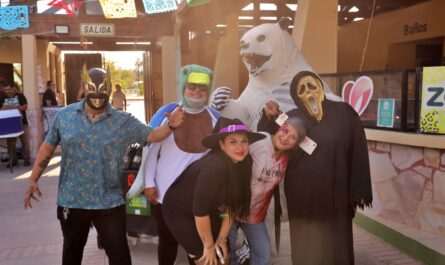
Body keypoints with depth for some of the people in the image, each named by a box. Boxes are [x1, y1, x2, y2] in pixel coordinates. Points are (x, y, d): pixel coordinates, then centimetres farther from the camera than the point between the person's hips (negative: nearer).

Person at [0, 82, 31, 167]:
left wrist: (12, 107, -20)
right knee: (10, 143, 5)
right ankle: (13, 160, 13)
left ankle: (27, 160, 7)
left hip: (22, 123, -4)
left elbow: (25, 107, -13)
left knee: (25, 142, -1)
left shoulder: (20, 96, -1)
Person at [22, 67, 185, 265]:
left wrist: (170, 125, -26)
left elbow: (152, 135, -5)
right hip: (71, 201, 2)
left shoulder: (123, 121, -4)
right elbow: (47, 147, 5)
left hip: (109, 203, -1)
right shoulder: (64, 115, -1)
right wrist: (33, 180, 3)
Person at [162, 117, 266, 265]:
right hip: (179, 210, -7)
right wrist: (209, 245, -16)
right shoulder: (214, 167, -34)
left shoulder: (242, 165, -12)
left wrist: (222, 238, -4)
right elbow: (199, 210, -29)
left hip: (208, 211, 7)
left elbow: (231, 204, -3)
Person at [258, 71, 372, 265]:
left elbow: (358, 150, -3)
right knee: (306, 247, 11)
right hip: (302, 195, 1)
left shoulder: (344, 113, -1)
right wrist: (268, 118, -20)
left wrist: (359, 191, -6)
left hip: (335, 193, -1)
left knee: (336, 245, 10)